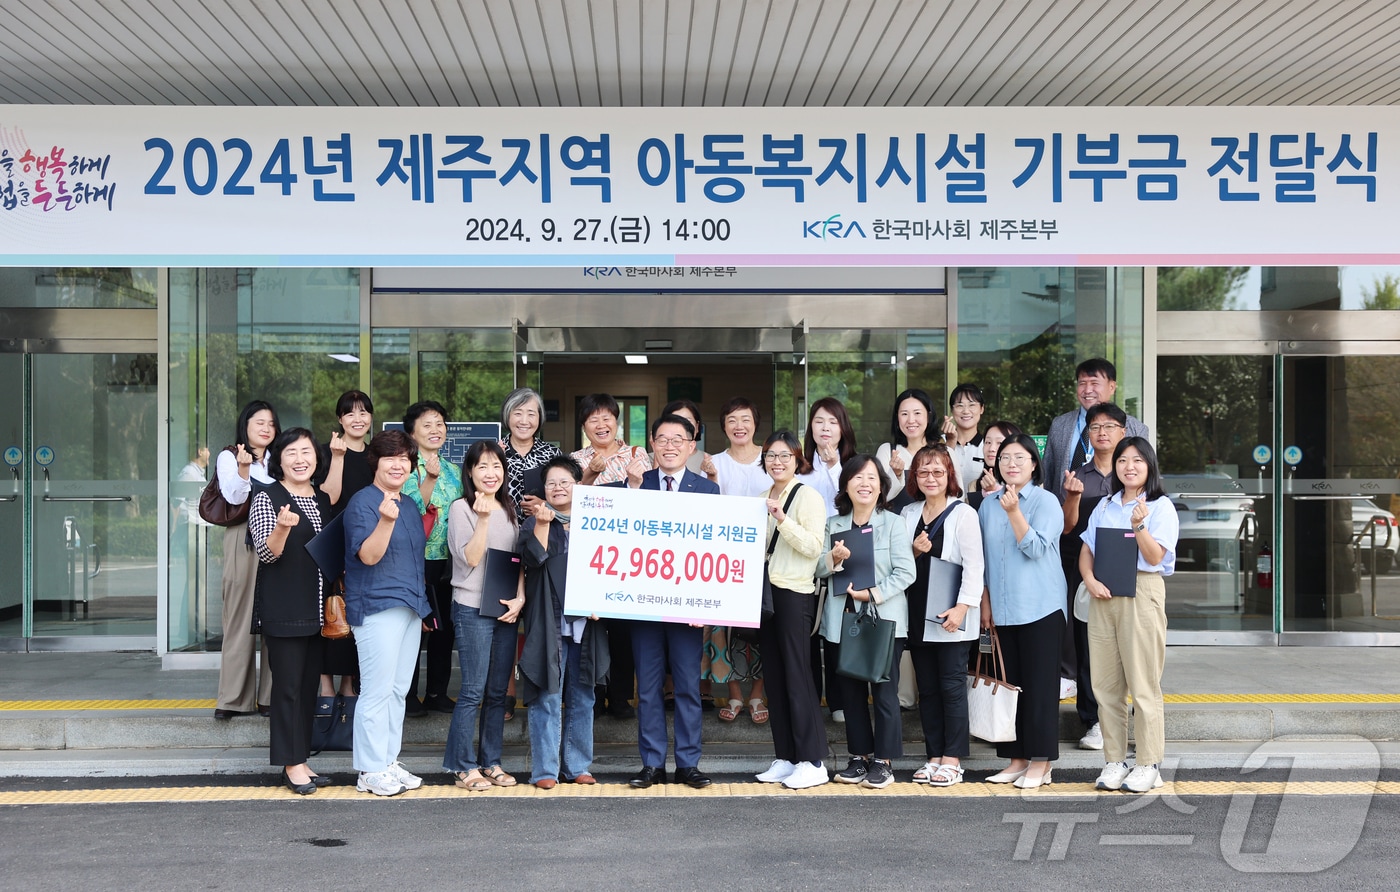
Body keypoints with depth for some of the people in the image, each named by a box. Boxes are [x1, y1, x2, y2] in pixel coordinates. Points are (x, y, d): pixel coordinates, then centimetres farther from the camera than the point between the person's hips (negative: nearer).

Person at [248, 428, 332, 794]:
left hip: (316, 609, 7)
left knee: (310, 684, 10)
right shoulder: (267, 498, -7)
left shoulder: (322, 499, 12)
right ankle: (292, 764, 3)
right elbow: (266, 553, -15)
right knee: (288, 685, -4)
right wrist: (282, 528, -34)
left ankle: (301, 758, 18)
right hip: (283, 610, -6)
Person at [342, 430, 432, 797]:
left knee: (398, 691, 11)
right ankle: (371, 771, 0)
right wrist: (386, 520, -33)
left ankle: (390, 763, 19)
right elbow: (368, 555, -19)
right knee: (377, 691, -7)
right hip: (376, 608, -8)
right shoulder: (363, 502, -9)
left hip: (411, 607, 8)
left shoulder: (409, 505, 15)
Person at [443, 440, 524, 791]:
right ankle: (464, 766, 4)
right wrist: (483, 518, -22)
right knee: (473, 691, -5)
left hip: (506, 610, 6)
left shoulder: (509, 510, 13)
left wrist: (520, 598, -1)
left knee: (498, 692, 9)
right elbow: (470, 559, -13)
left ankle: (491, 762, 17)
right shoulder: (462, 508, -5)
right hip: (472, 608, -6)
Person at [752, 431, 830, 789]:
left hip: (795, 594, -8)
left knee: (797, 675, -7)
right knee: (775, 677, 9)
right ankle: (785, 757, 15)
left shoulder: (808, 496, -5)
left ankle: (812, 762, -3)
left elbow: (813, 546, -16)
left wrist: (783, 521, -25)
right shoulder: (763, 499, 16)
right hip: (766, 591, 8)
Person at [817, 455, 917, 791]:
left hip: (884, 619, -4)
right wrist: (833, 559, -15)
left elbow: (905, 572, -8)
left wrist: (874, 594, -18)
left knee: (884, 692, -1)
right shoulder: (833, 524, 10)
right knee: (850, 690, 9)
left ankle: (883, 761, 8)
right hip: (843, 620, 4)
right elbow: (818, 569, 6)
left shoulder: (893, 523, -2)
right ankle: (859, 757, 20)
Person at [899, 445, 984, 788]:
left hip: (951, 617, -6)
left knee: (952, 686, -3)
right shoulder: (908, 514, 12)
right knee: (927, 688, 9)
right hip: (917, 615, 6)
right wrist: (913, 551, -4)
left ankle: (952, 760, 3)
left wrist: (962, 607, -19)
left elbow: (974, 566, -10)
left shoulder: (963, 514, -5)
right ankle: (934, 756, 15)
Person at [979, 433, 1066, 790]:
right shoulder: (988, 505, 11)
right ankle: (1017, 759, 16)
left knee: (1039, 684, -2)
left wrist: (1014, 513, -22)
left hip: (1040, 609, -5)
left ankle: (1040, 762, 4)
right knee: (1009, 684, 8)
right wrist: (985, 600, 11)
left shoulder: (1046, 502, -5)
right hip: (1002, 610, 5)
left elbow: (1036, 548, -15)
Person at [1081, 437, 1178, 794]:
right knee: (1106, 684, 6)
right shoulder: (1105, 506, 16)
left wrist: (1138, 525, -27)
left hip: (1142, 594, -5)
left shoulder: (1161, 507, -1)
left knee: (1143, 684, -3)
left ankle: (1149, 765, 3)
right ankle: (1114, 761, 13)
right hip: (1103, 597, 5)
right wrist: (1090, 579, -6)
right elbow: (1086, 549, 13)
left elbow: (1155, 556, -11)